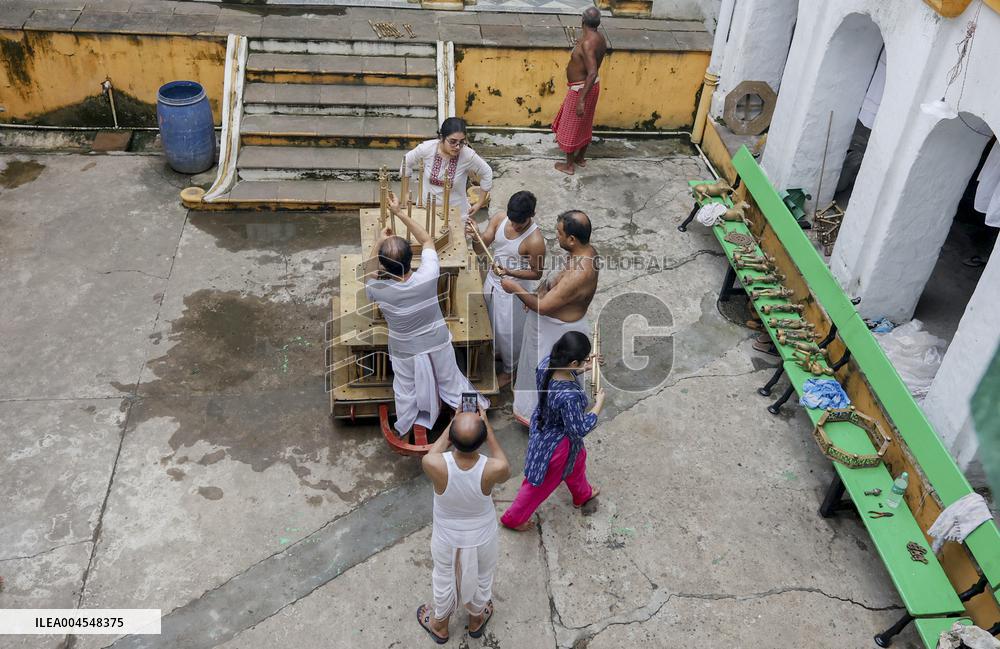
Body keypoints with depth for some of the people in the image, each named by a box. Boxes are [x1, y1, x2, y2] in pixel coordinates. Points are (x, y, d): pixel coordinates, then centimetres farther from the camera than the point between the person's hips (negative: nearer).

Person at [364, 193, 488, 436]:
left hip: (405, 352, 0)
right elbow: (427, 240, -13)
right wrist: (399, 212, -9)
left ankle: (406, 433, 47)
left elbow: (368, 276, -3)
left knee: (407, 394, 25)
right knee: (452, 383, 26)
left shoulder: (378, 290, -31)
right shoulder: (427, 277, -32)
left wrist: (378, 242, -2)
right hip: (438, 344, 1)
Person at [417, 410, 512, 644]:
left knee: (444, 580, 30)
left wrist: (453, 423, -9)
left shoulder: (434, 465, -37)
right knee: (481, 578, 31)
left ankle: (439, 625, 57)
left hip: (446, 537, 0)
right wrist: (487, 426, -12)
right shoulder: (494, 469, -37)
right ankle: (476, 620, 60)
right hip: (482, 537, 0)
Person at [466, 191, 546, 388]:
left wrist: (509, 272, -32)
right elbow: (481, 249, -10)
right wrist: (475, 236, -33)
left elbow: (536, 273, -19)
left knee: (508, 331, 13)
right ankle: (496, 352, 56)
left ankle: (508, 370, 39)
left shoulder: (535, 240, -31)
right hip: (493, 281, 6)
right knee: (491, 321, 27)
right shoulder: (499, 218, -15)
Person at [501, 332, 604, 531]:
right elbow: (579, 430, -28)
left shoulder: (547, 362, -23)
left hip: (543, 424, 8)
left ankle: (582, 494, 69)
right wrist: (598, 405, -17)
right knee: (542, 483, 22)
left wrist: (582, 369, -3)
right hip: (555, 442, -8)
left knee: (577, 459, 37)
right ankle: (513, 518, 47)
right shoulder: (569, 396, -45)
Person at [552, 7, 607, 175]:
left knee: (571, 127, 6)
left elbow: (592, 73, -36)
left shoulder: (587, 43, -30)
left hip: (580, 89, -9)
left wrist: (581, 100, -37)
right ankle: (580, 158, 37)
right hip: (591, 86, 9)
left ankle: (569, 165, 18)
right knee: (584, 124, 22)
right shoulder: (599, 38, 0)